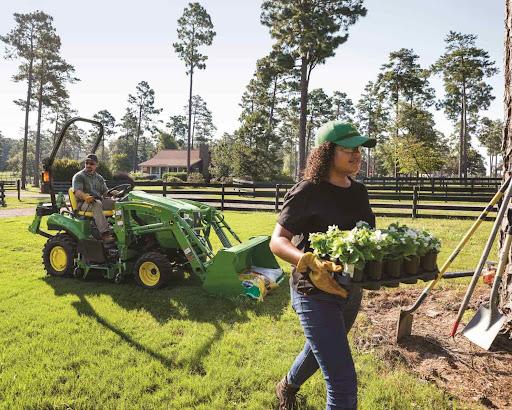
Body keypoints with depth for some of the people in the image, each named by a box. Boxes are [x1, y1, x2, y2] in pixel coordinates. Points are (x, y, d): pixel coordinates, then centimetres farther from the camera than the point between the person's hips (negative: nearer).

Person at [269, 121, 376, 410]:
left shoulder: (359, 192, 4)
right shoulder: (308, 192, -17)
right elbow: (277, 241, -17)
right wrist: (309, 262, -35)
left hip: (351, 290, 8)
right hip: (316, 293, -8)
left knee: (322, 350, 30)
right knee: (344, 385, -9)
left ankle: (288, 386, 61)